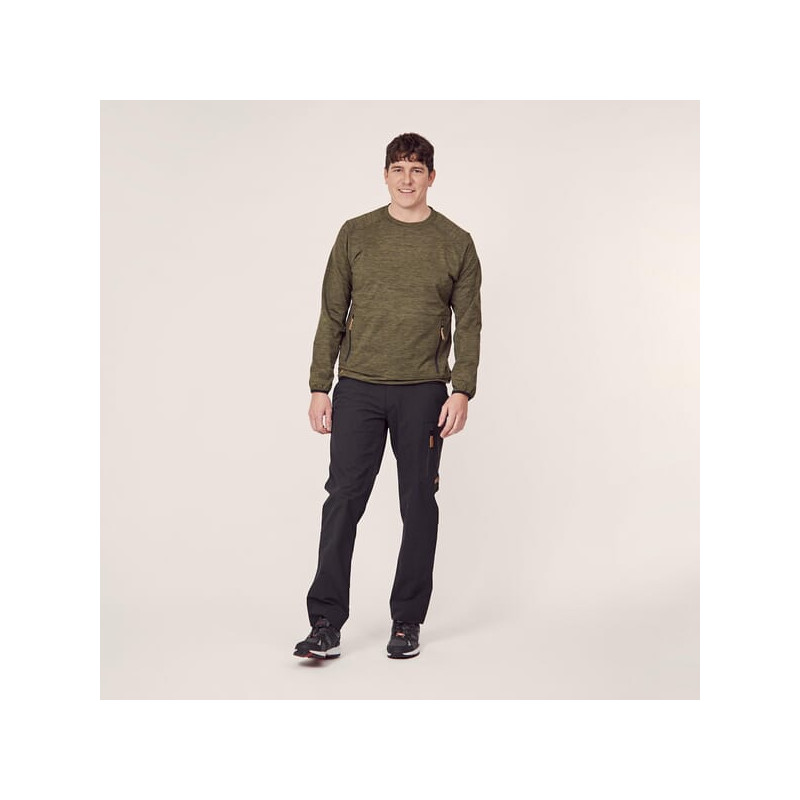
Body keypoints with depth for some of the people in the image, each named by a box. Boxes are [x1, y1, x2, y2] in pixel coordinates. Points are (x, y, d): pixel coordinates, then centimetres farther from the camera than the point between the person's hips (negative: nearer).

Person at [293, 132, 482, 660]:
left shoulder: (456, 242, 6)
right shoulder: (356, 235, 8)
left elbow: (469, 324, 5)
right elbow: (332, 316, 9)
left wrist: (462, 391, -5)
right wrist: (320, 387, 3)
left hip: (423, 392, 0)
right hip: (358, 388, 1)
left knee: (419, 506, 5)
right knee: (343, 502, -3)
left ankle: (407, 623, 17)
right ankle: (327, 625, 3)